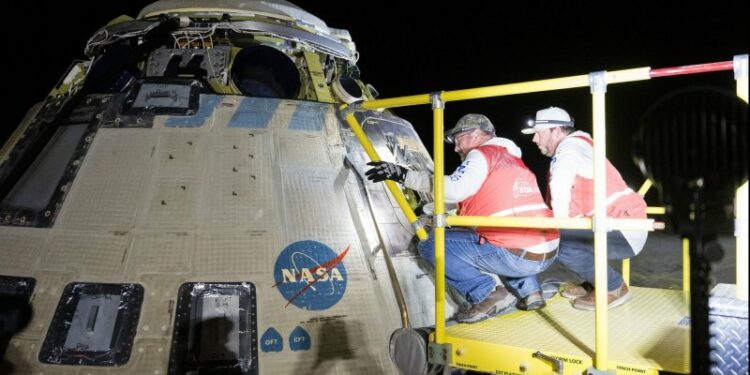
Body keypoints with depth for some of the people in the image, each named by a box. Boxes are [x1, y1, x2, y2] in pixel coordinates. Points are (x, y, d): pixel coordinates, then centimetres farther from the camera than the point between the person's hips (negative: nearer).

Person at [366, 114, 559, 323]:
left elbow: (454, 189, -19)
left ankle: (487, 295, -7)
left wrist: (404, 175, -14)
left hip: (516, 257, -8)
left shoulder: (482, 154, 0)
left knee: (430, 244, 1)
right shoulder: (513, 159, 24)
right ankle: (528, 291, 20)